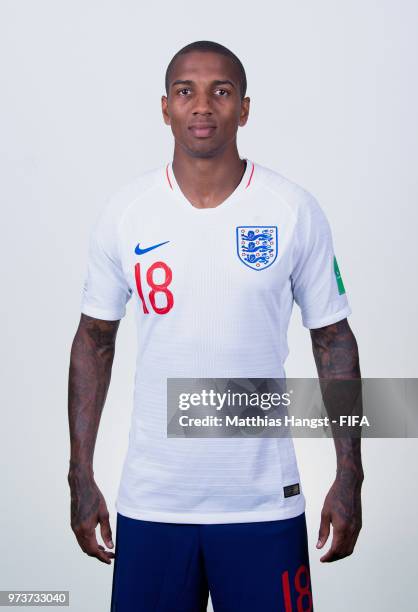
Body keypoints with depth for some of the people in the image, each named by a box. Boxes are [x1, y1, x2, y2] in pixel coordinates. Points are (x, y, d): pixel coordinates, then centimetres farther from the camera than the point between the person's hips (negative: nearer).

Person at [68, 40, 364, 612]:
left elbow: (333, 338, 3)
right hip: (150, 500, 1)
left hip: (264, 500, -1)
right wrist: (81, 477, 4)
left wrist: (349, 477, 0)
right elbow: (94, 340, 6)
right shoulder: (124, 212, -1)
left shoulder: (296, 211, -4)